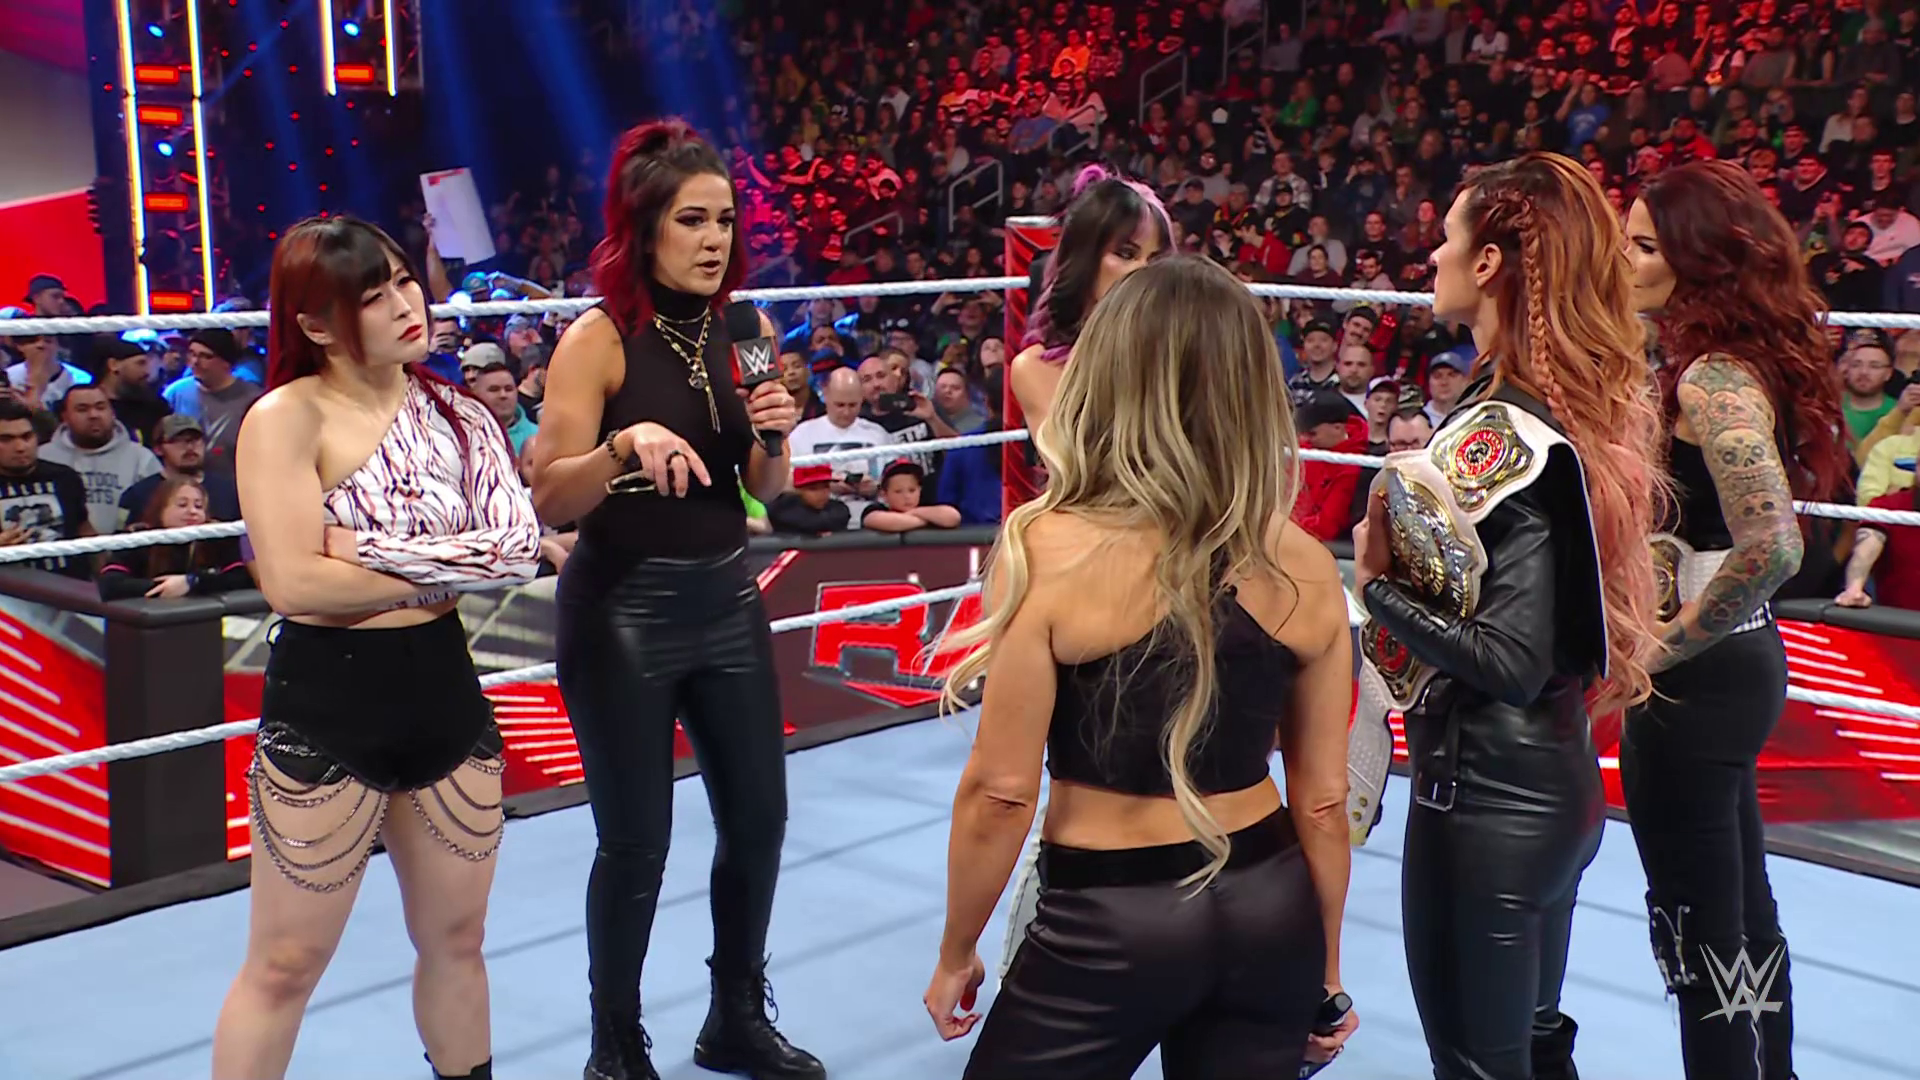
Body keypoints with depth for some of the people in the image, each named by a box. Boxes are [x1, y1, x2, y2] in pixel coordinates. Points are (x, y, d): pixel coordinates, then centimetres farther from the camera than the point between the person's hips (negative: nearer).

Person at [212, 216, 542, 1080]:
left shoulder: (454, 413, 4)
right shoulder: (288, 418, -12)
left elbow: (519, 548, -8)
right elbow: (295, 583, -22)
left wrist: (378, 551, -18)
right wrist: (445, 572, -10)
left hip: (445, 693, 6)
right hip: (327, 706, -5)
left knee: (455, 940, 18)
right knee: (285, 966, 4)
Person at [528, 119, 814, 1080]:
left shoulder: (740, 333, 5)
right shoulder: (598, 338, -11)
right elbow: (547, 499, -15)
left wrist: (777, 434, -7)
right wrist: (625, 444, -31)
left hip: (726, 597, 6)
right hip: (623, 608, -6)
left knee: (759, 816, 11)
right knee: (636, 839, 2)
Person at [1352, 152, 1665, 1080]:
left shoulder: (1498, 435, -22)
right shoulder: (1589, 405, 4)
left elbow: (1511, 661, -24)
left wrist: (1378, 584, -14)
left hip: (1485, 798, -9)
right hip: (1561, 783, 9)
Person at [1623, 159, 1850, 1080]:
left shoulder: (1713, 379, -21)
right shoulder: (1744, 360, 8)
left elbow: (1771, 546, -33)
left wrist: (1662, 645, -21)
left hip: (1693, 677, -10)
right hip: (1738, 661, 10)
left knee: (1697, 923, 3)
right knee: (1741, 904, 21)